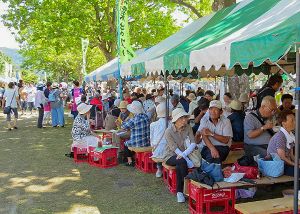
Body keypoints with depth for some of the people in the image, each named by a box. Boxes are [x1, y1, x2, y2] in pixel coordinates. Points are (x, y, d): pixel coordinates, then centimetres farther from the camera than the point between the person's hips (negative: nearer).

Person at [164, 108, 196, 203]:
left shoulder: (188, 127, -3)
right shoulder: (169, 131, -14)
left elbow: (193, 143, -12)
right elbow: (175, 149, -19)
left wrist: (184, 154, -31)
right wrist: (189, 162, -27)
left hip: (184, 155, 3)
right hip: (171, 156, -3)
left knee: (179, 166, -29)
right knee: (181, 161, -33)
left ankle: (179, 191, -14)